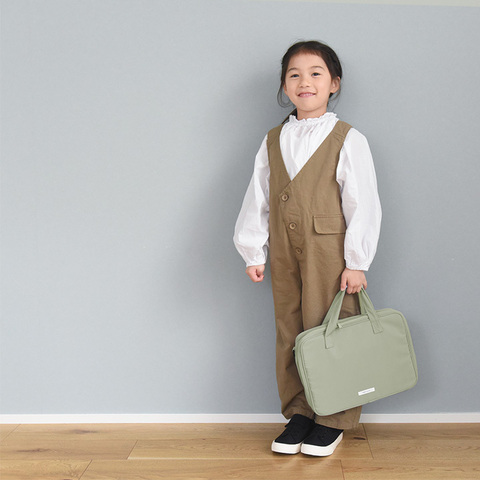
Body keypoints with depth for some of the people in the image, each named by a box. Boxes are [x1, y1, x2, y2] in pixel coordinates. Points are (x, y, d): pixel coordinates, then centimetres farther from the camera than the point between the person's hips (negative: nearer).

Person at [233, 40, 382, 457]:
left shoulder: (348, 140, -4)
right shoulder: (273, 142, 9)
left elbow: (362, 203, -6)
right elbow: (258, 199, 12)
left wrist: (356, 261, -9)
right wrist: (254, 253, 9)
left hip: (330, 254, -4)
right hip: (285, 255, 5)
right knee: (290, 333, 11)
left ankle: (334, 419, 19)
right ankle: (299, 412, 27)